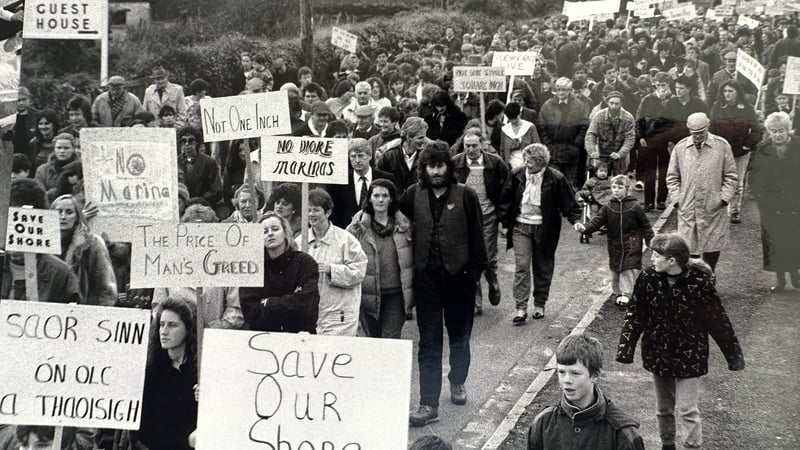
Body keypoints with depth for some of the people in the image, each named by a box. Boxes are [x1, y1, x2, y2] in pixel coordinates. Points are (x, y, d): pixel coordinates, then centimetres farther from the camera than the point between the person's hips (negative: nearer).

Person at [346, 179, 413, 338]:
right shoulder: (358, 226, -1)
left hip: (395, 292, 0)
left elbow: (408, 261, 8)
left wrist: (409, 293, 5)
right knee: (371, 337, 9)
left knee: (392, 339, -1)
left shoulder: (403, 225, 4)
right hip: (369, 293, 0)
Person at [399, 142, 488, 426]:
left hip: (458, 276, -1)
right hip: (426, 277, 1)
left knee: (459, 337, 17)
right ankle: (429, 406, 1)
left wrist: (476, 272, -6)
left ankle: (457, 382, 42)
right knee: (429, 344, 1)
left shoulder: (465, 196, -6)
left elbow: (476, 236, -4)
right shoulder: (414, 195, 0)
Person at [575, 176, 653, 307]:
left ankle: (626, 294, 0)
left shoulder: (634, 206, -6)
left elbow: (645, 226, 1)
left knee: (629, 270, -6)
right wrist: (584, 228, -28)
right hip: (615, 246, 3)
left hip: (631, 246, -3)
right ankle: (617, 292, 25)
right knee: (615, 270, 10)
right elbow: (597, 221, -10)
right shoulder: (608, 207, 0)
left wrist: (650, 242, 0)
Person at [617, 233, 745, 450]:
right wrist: (625, 349, -7)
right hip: (658, 354, 4)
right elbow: (635, 314, -3)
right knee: (663, 408, 17)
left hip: (689, 357, -4)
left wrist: (733, 355, -5)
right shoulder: (648, 278, -11)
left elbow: (717, 320, -11)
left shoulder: (699, 281, -19)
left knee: (687, 410, -4)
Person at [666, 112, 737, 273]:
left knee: (712, 248, 5)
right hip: (688, 209, 1)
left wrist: (724, 198, -5)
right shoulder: (680, 147, 4)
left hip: (714, 208, -1)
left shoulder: (722, 146, 0)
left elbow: (731, 176, 4)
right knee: (689, 249, 1)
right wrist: (677, 198, 1)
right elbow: (672, 177, 11)